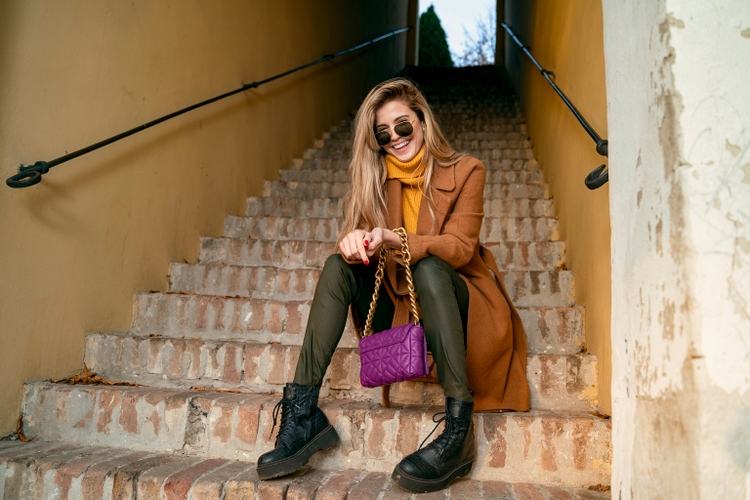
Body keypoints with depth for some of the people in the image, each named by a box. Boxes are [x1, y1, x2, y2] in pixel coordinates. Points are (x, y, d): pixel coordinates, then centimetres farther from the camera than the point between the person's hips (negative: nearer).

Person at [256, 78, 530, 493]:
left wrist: (394, 238, -32)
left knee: (428, 265, -33)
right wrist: (353, 240, -31)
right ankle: (302, 411, -27)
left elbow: (460, 248, -16)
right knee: (338, 264, -18)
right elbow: (353, 233, -5)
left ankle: (459, 428, -38)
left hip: (457, 304, -3)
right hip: (398, 306, 4)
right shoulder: (376, 178, 7)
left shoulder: (465, 171, -4)